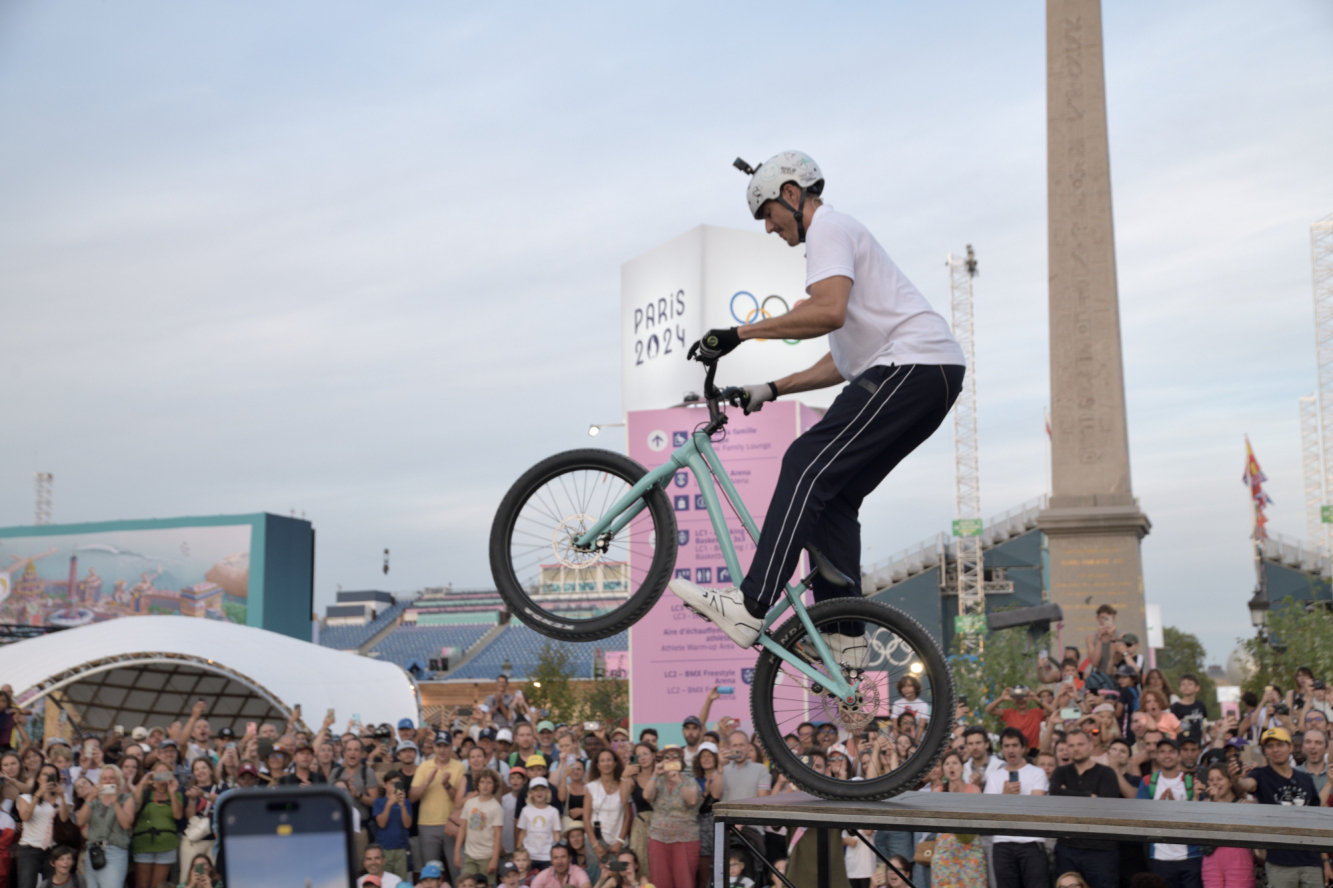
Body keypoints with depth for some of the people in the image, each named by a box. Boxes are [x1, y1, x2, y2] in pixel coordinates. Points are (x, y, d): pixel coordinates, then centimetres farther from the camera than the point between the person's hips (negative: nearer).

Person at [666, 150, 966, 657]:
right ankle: (844, 636, 5)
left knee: (808, 466, -19)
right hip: (932, 378, 10)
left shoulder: (829, 227, -2)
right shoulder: (838, 235, 31)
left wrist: (739, 334, -21)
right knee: (832, 493, 7)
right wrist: (771, 390, 24)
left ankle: (751, 608, -27)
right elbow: (844, 361, 29)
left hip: (913, 365, -10)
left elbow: (829, 311, -24)